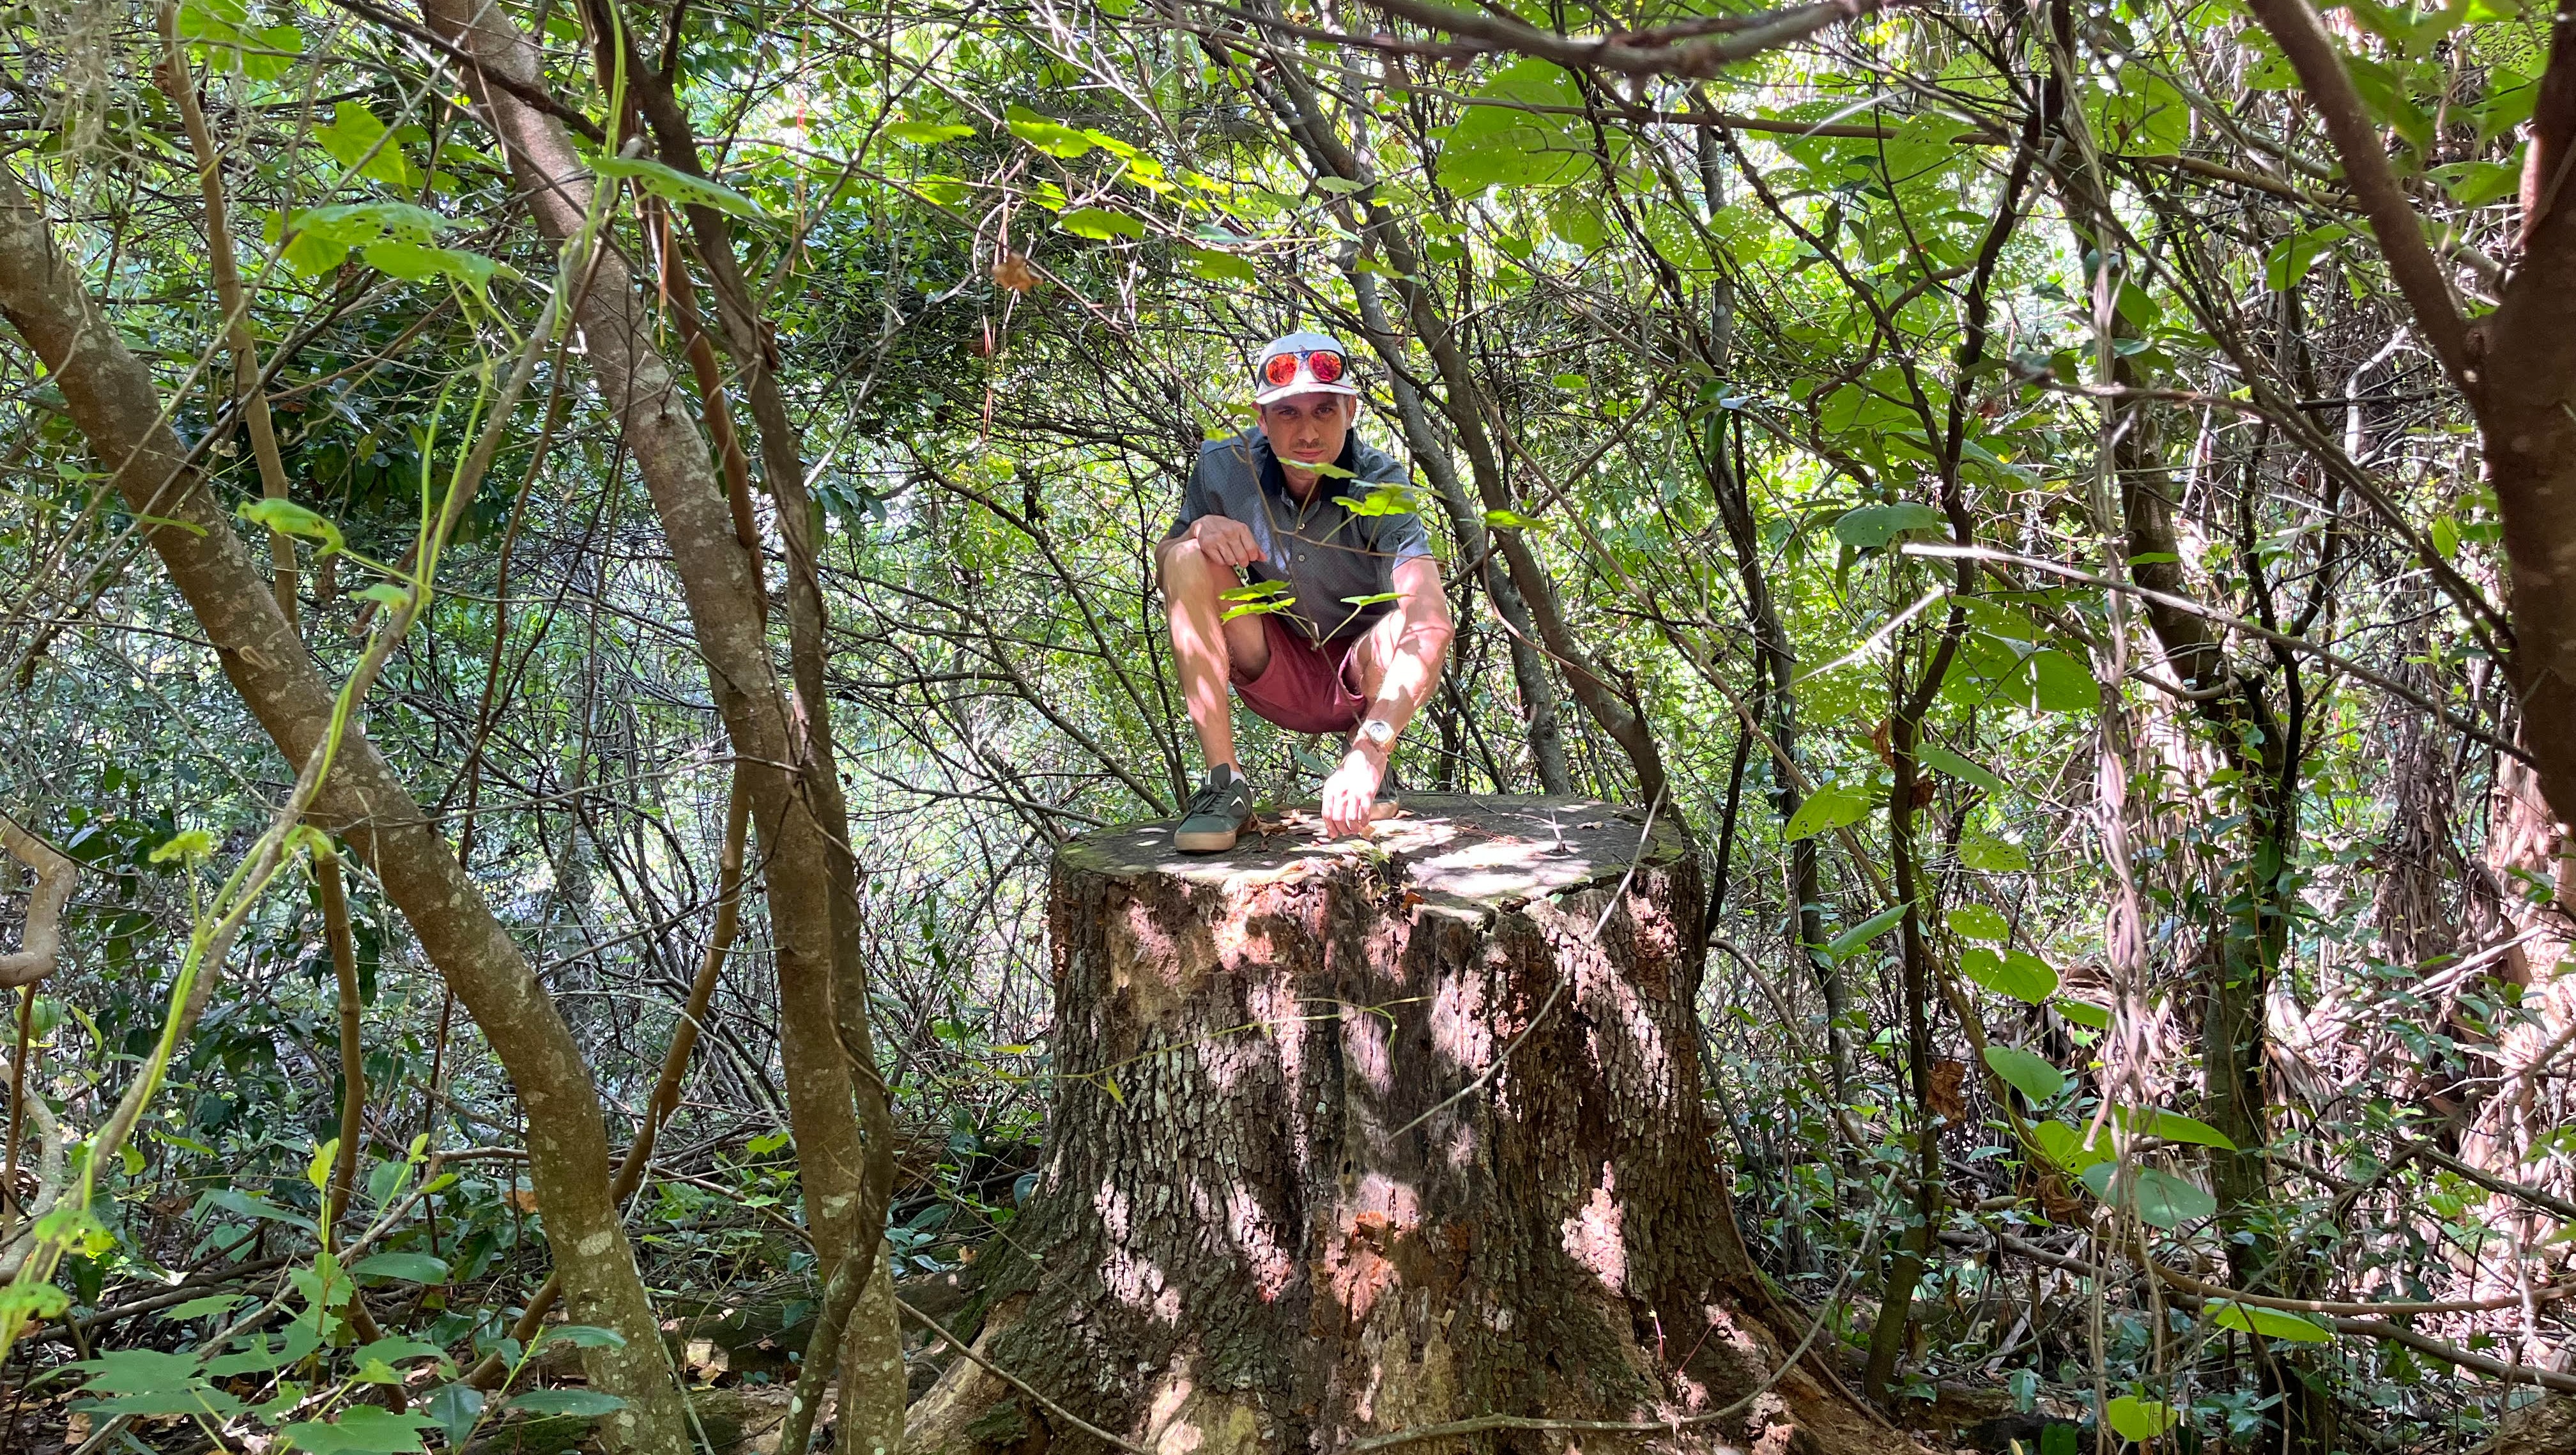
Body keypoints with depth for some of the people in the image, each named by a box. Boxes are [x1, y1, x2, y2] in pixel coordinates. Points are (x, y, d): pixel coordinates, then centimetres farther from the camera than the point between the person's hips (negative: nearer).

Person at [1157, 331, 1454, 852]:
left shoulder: (1380, 486, -25)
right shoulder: (1225, 469, -16)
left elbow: (1433, 626, -40)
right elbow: (1163, 566, 0)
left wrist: (1369, 751, -53)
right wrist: (1199, 531, -27)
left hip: (1360, 678, -2)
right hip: (1274, 674, 2)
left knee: (1411, 622, -34)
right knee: (1190, 561, -21)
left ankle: (1364, 772, -3)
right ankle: (1224, 782, -19)